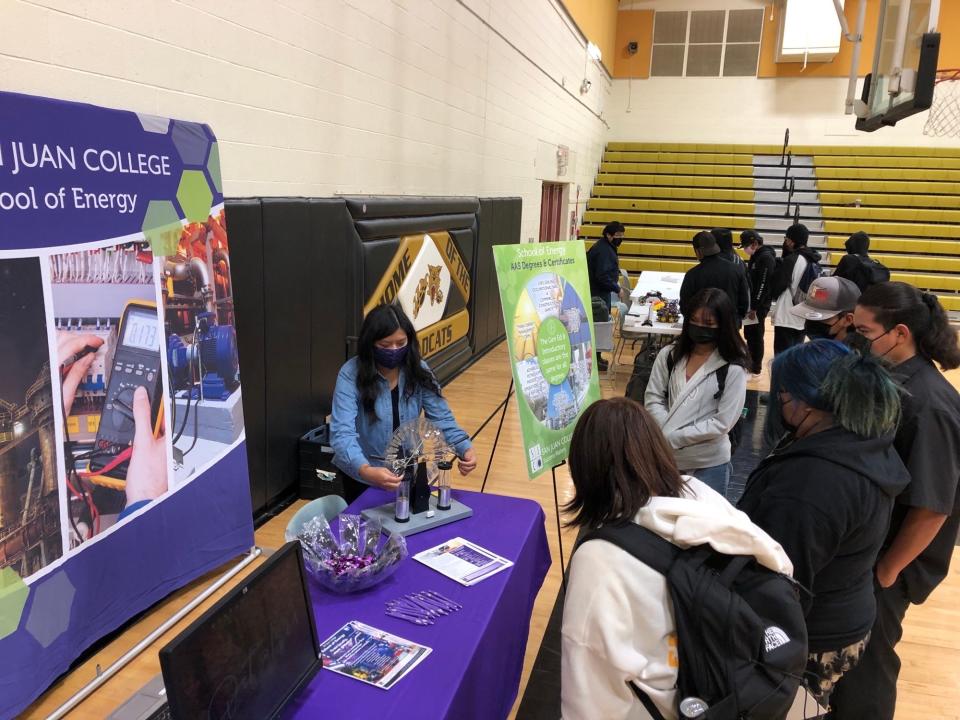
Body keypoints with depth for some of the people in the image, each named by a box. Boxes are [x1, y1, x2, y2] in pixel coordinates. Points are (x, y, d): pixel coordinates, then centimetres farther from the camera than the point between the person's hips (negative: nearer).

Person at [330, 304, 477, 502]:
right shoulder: (351, 374, -21)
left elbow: (442, 418, -9)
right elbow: (342, 433, -31)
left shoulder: (418, 371, -9)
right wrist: (366, 470, -49)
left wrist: (464, 448, -29)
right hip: (362, 477, -3)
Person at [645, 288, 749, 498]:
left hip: (709, 464, -3)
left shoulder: (733, 369, -12)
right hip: (666, 458, 3)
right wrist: (668, 432, -19)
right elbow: (652, 400, -2)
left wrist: (672, 437, -17)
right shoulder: (668, 355, -2)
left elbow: (723, 422, -14)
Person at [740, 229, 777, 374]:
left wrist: (755, 308, -19)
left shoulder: (766, 258, -17)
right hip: (751, 303, 9)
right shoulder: (755, 256, 11)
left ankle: (756, 366, 11)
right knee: (749, 334, 15)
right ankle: (751, 362, 27)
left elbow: (763, 285, -20)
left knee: (756, 335, 0)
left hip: (759, 305, -9)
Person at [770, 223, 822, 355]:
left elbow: (776, 287, -12)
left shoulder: (791, 260, -16)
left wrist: (774, 293, 9)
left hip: (786, 317, -8)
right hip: (805, 318, 8)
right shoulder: (814, 261, 8)